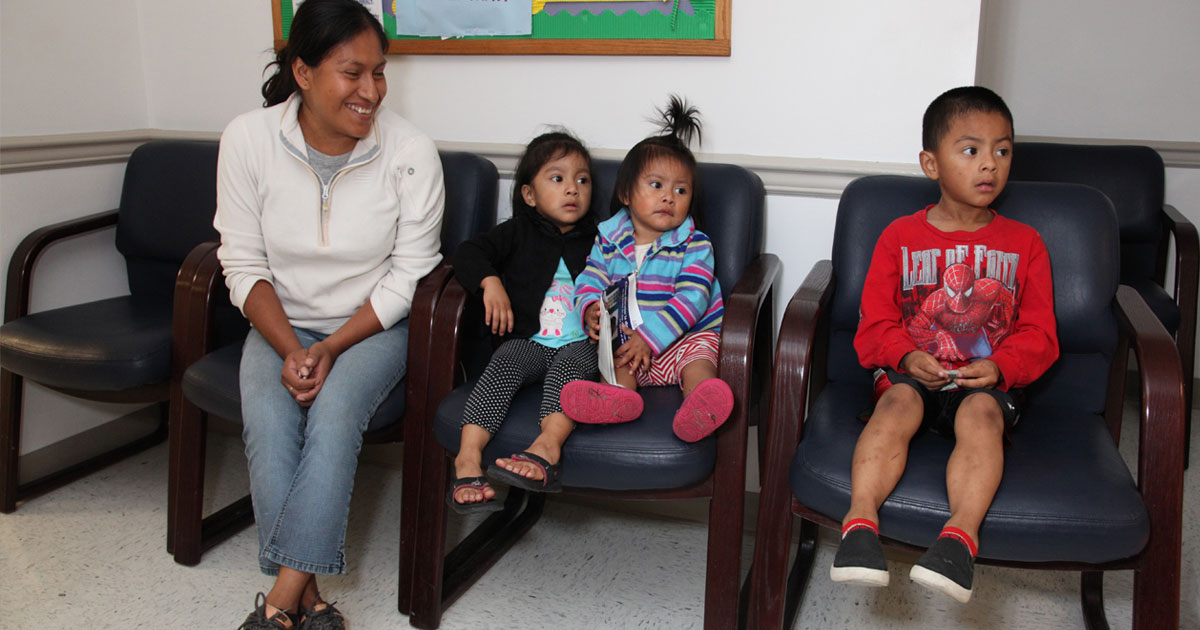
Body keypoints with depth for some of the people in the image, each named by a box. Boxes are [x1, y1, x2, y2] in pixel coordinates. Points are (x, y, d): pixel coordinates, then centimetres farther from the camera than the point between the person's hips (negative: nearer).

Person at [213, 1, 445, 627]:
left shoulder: (410, 152, -14)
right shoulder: (248, 139, -10)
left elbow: (408, 275, -10)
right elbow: (244, 265, -5)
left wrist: (331, 348, -18)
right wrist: (291, 350, -18)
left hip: (374, 325, -2)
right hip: (280, 324, 2)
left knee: (334, 413, -29)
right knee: (267, 421, -25)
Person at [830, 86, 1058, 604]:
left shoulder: (1024, 244, 12)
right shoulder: (899, 236, 9)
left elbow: (1039, 335, 9)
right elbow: (875, 323, 6)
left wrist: (1000, 367, -12)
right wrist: (907, 357, -15)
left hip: (988, 381, 0)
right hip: (911, 372, 0)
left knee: (981, 413, -32)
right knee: (896, 406, -32)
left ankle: (962, 532, -46)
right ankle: (860, 519, -43)